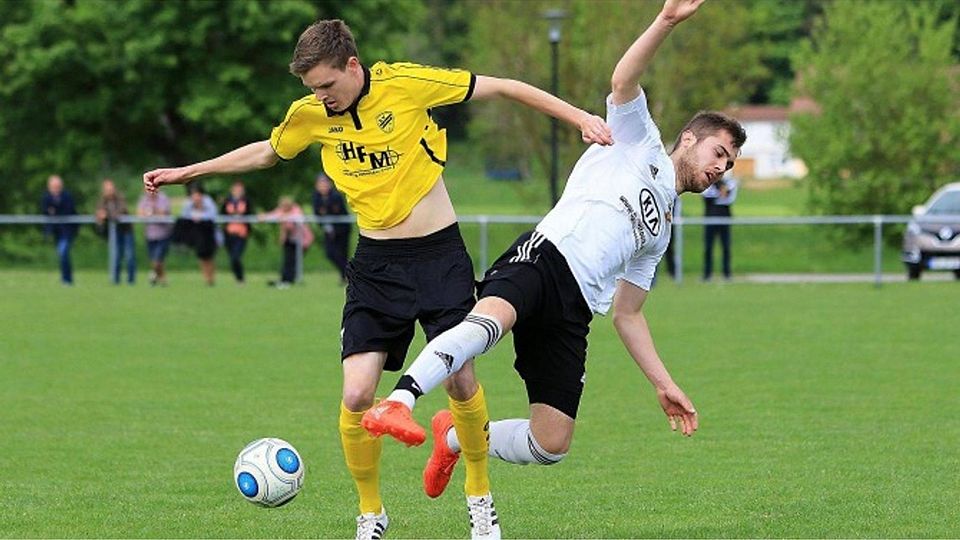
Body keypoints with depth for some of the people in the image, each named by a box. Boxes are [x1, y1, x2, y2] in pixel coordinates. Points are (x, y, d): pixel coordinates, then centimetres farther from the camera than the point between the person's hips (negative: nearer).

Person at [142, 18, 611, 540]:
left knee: (461, 382, -4)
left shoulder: (406, 84, -14)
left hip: (440, 254, -3)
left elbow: (502, 87, -8)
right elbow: (267, 151, 19)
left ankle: (479, 494, 22)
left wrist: (579, 116, -10)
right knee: (356, 395, -10)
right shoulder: (309, 115, -3)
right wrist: (186, 172, 21)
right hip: (376, 264, 3)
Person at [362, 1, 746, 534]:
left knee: (552, 445, -7)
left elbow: (628, 314, 34)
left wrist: (664, 383, 25)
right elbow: (623, 80, -1)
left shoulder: (661, 232, 35)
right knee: (491, 320, -41)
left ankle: (456, 437, 19)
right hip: (545, 255, -7)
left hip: (572, 314, 7)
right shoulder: (642, 145, 18)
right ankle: (399, 401, -53)